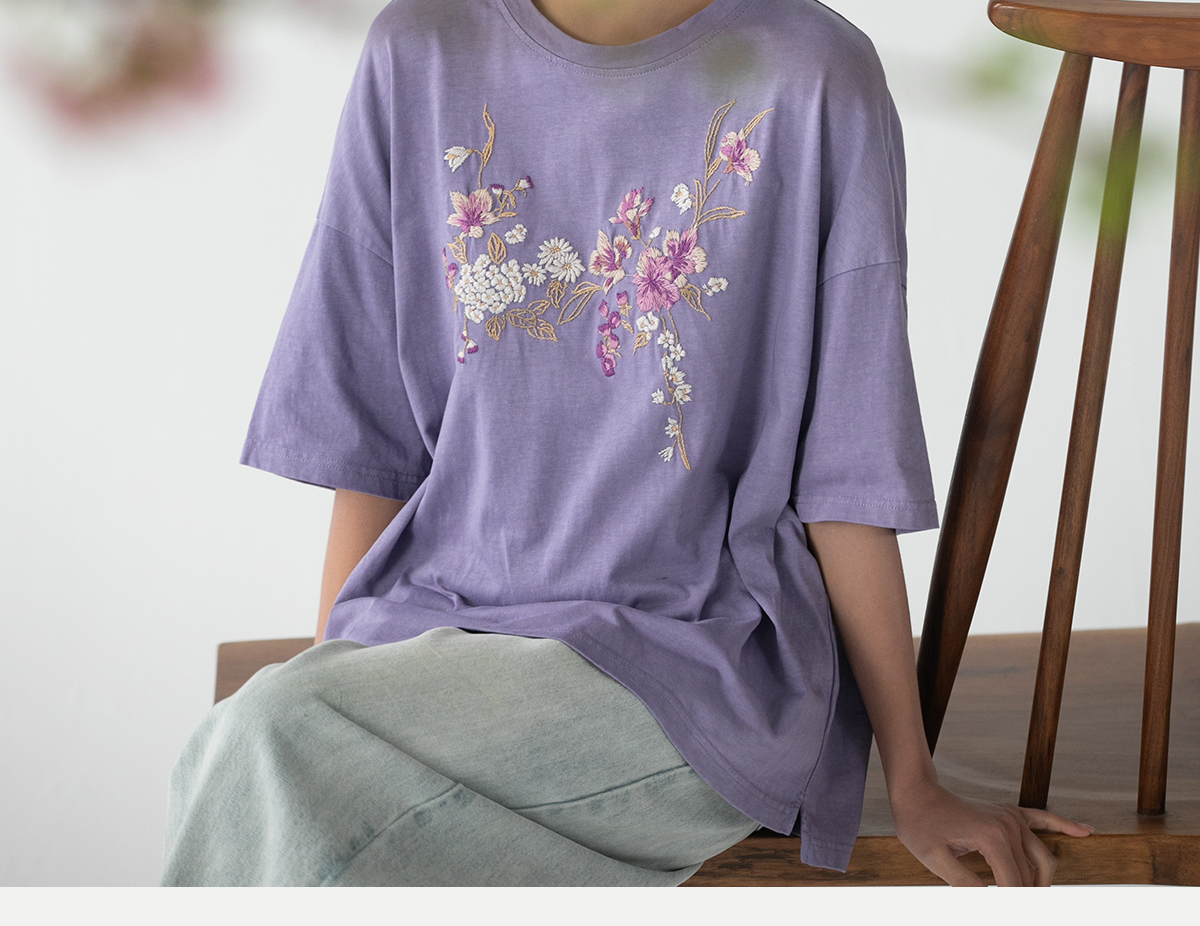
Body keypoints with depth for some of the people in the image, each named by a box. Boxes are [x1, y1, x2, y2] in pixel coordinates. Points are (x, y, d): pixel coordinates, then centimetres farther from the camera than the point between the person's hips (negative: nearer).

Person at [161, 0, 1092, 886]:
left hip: (693, 660, -4)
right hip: (432, 627, 4)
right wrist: (332, 683, -2)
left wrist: (914, 784, 3)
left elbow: (848, 478, 0)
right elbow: (373, 449, 8)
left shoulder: (812, 80, -4)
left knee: (267, 761, -28)